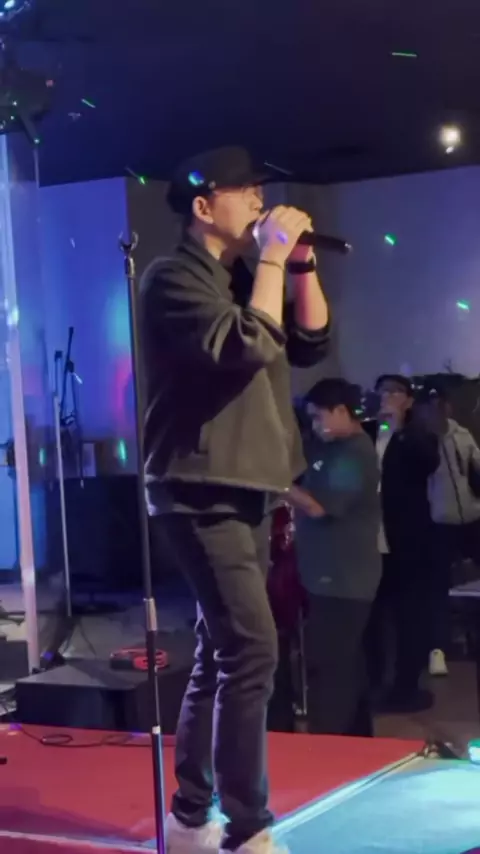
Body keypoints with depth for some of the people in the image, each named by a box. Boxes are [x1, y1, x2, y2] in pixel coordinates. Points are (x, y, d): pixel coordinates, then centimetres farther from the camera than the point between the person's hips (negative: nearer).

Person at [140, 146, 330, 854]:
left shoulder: (243, 279, 17)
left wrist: (301, 265, 3)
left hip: (245, 492, 9)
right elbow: (247, 347, -23)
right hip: (203, 493, -9)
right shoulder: (174, 278, -10)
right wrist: (273, 260, -14)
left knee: (220, 655, 11)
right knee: (252, 650, -16)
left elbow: (311, 345, 13)